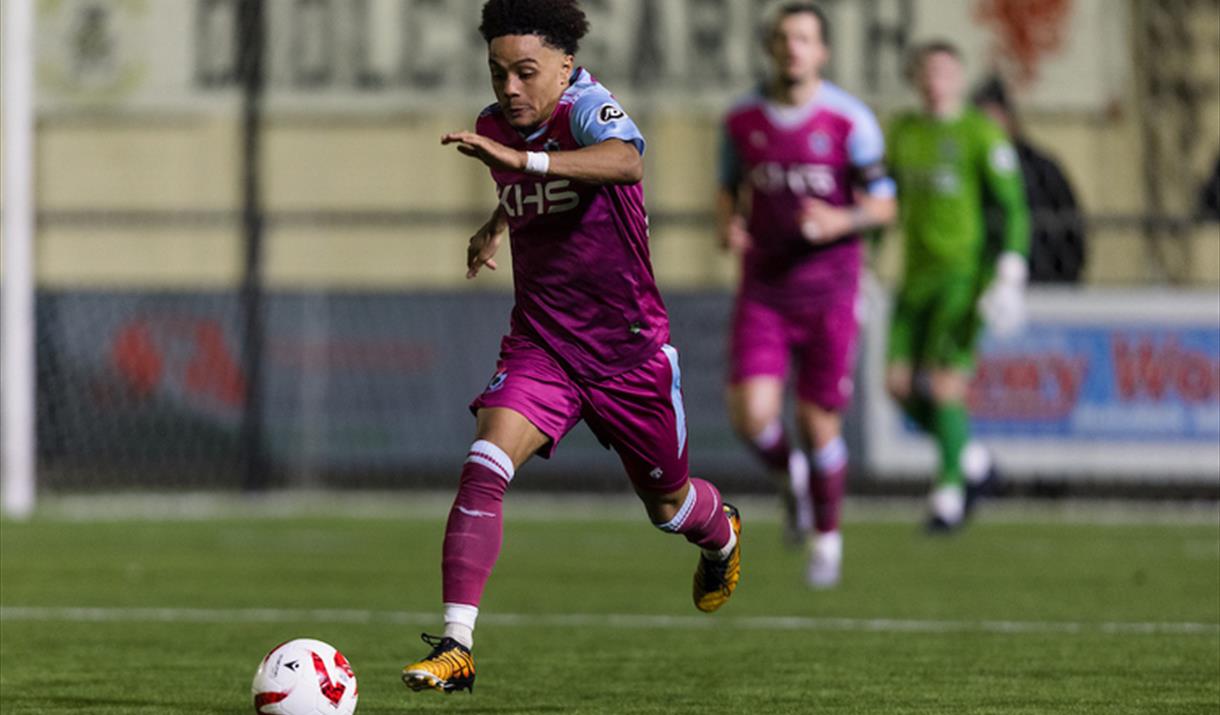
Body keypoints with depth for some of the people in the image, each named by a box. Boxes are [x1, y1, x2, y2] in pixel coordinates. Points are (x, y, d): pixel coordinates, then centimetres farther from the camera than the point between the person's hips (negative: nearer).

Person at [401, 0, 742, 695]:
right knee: (484, 468, -22)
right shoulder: (494, 127, 0)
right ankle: (456, 647, -22)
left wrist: (522, 158, -56)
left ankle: (723, 536, 55)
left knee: (669, 505, 16)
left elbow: (625, 161, -47)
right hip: (541, 347, 4)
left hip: (630, 351, -4)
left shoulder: (587, 106, -20)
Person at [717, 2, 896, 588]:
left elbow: (883, 205, -3)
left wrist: (841, 222, -23)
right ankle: (789, 477, 20)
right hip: (762, 291, 2)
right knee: (752, 416, -15)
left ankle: (826, 540, 26)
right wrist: (728, 226, -6)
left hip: (827, 292, -2)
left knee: (819, 425, 3)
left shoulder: (849, 120, -7)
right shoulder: (741, 120, 1)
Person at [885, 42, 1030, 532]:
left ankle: (950, 491, 5)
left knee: (943, 386, -12)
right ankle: (971, 460, 18)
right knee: (901, 384, -3)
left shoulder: (982, 134, -6)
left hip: (967, 275, -6)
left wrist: (1011, 273, -18)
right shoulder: (904, 133, 12)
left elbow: (1013, 207, -9)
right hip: (919, 274, 6)